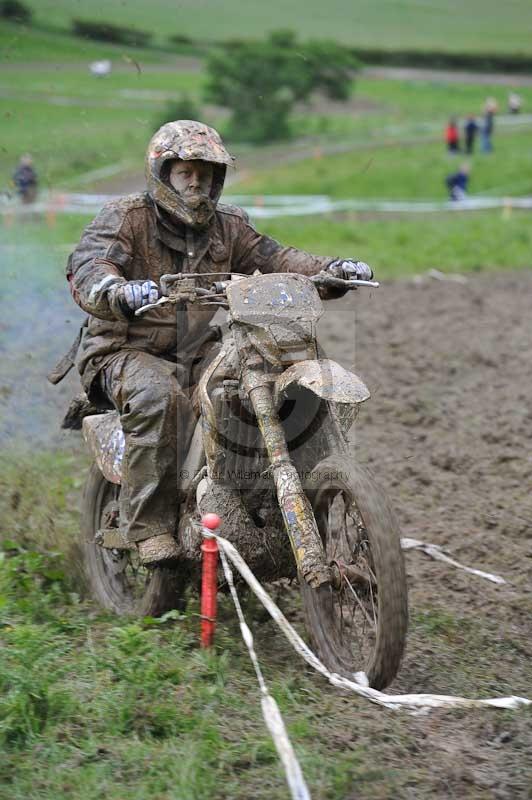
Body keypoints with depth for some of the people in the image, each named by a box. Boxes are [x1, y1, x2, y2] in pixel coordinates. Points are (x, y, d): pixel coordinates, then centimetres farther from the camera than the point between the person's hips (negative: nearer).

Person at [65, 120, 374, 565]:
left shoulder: (226, 226, 13)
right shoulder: (124, 218, -6)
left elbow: (273, 257, 3)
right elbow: (86, 270, -23)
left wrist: (331, 269, -17)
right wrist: (121, 292, -48)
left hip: (200, 354, 5)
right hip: (127, 352, -5)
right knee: (158, 394, -37)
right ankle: (149, 526, -30)